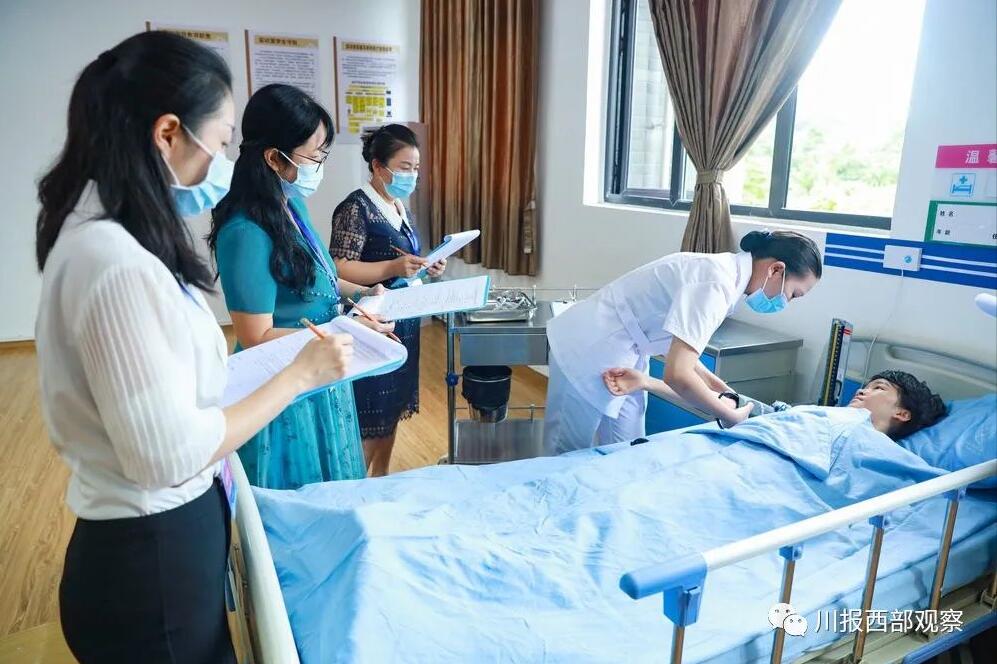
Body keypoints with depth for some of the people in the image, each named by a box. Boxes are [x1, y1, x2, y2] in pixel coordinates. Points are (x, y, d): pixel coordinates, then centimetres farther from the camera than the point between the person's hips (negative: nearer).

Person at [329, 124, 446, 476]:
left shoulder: (400, 208, 14)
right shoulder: (355, 208, -13)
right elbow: (339, 270, -20)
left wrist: (427, 267, 4)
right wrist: (393, 267, -30)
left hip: (403, 324, 9)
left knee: (392, 410, 17)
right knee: (367, 419, -1)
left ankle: (380, 480, 31)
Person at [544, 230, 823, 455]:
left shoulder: (723, 270, 4)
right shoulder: (718, 284, -25)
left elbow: (680, 352, 11)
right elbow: (677, 374, -33)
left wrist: (722, 389, 1)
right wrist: (729, 415, -17)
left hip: (623, 353, 9)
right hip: (591, 351, -9)